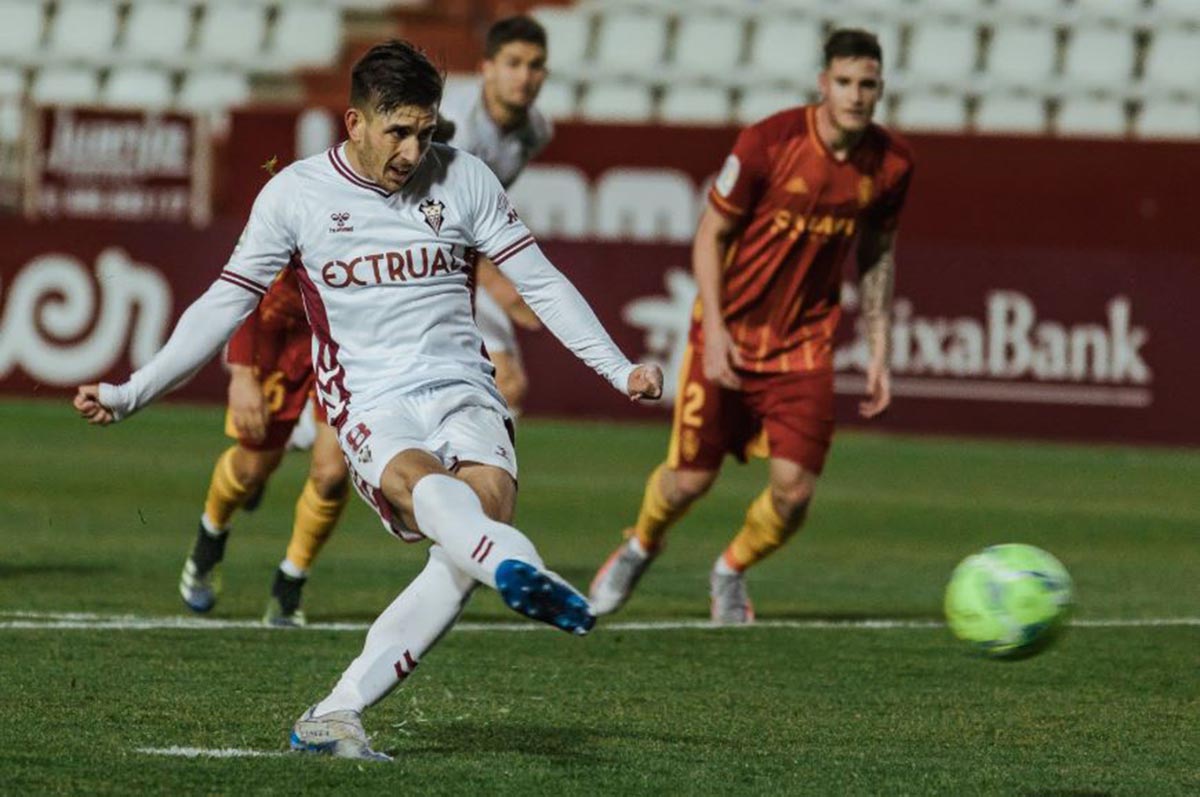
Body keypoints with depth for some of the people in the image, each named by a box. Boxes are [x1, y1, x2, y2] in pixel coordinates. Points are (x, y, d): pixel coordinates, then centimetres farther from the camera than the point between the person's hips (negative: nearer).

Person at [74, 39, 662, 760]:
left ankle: (336, 714, -26)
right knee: (422, 483, -36)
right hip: (372, 405, -1)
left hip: (464, 393, 1)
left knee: (489, 504, -29)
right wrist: (130, 395, 6)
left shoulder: (463, 178, 7)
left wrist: (618, 369, 4)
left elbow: (541, 282, 11)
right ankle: (519, 569, -70)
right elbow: (224, 306, 10)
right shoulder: (295, 195, 4)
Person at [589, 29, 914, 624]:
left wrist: (879, 351, 8)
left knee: (794, 492, -8)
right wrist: (715, 327, -17)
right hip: (732, 333, -3)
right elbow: (710, 234, -8)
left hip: (805, 344, 3)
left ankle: (731, 572, 24)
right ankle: (640, 548, 38)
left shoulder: (890, 165, -6)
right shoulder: (767, 143, -18)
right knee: (691, 478, 2)